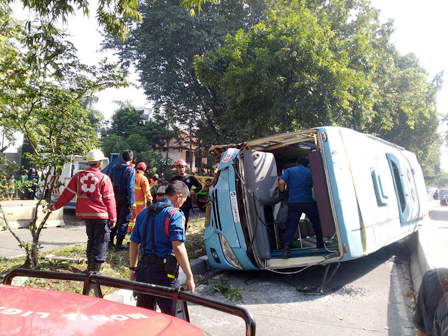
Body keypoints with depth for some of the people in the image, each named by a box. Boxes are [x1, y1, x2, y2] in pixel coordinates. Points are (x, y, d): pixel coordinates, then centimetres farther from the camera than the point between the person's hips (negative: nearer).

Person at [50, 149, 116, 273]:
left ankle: (90, 266, 26)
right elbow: (109, 200, -8)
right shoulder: (104, 178, -9)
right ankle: (96, 268, 1)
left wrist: (55, 206, 20)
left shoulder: (79, 176, 3)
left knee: (91, 240, 20)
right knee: (101, 241, 2)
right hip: (101, 216, -5)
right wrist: (113, 217, -2)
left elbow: (67, 194, 7)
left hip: (86, 214, 6)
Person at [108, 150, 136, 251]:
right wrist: (132, 202, -17)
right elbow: (130, 187, -17)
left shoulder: (114, 168, 7)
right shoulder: (130, 170, -11)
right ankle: (119, 244, 6)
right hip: (125, 198, -5)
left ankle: (110, 242, 25)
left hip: (115, 197, 6)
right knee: (123, 221, 3)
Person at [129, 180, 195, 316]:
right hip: (163, 272, -7)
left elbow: (134, 243, 15)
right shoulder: (174, 214, -12)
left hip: (142, 268, 7)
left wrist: (133, 268, 25)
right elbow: (178, 248, -20)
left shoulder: (144, 213, 10)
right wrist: (189, 276, -16)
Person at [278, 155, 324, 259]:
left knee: (291, 226, 3)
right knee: (317, 223, 21)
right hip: (308, 202, 0)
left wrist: (282, 192, 7)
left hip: (293, 203, 0)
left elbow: (281, 182, -8)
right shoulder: (310, 172, 9)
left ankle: (286, 248, -8)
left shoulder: (289, 170, 6)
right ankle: (320, 244, 32)